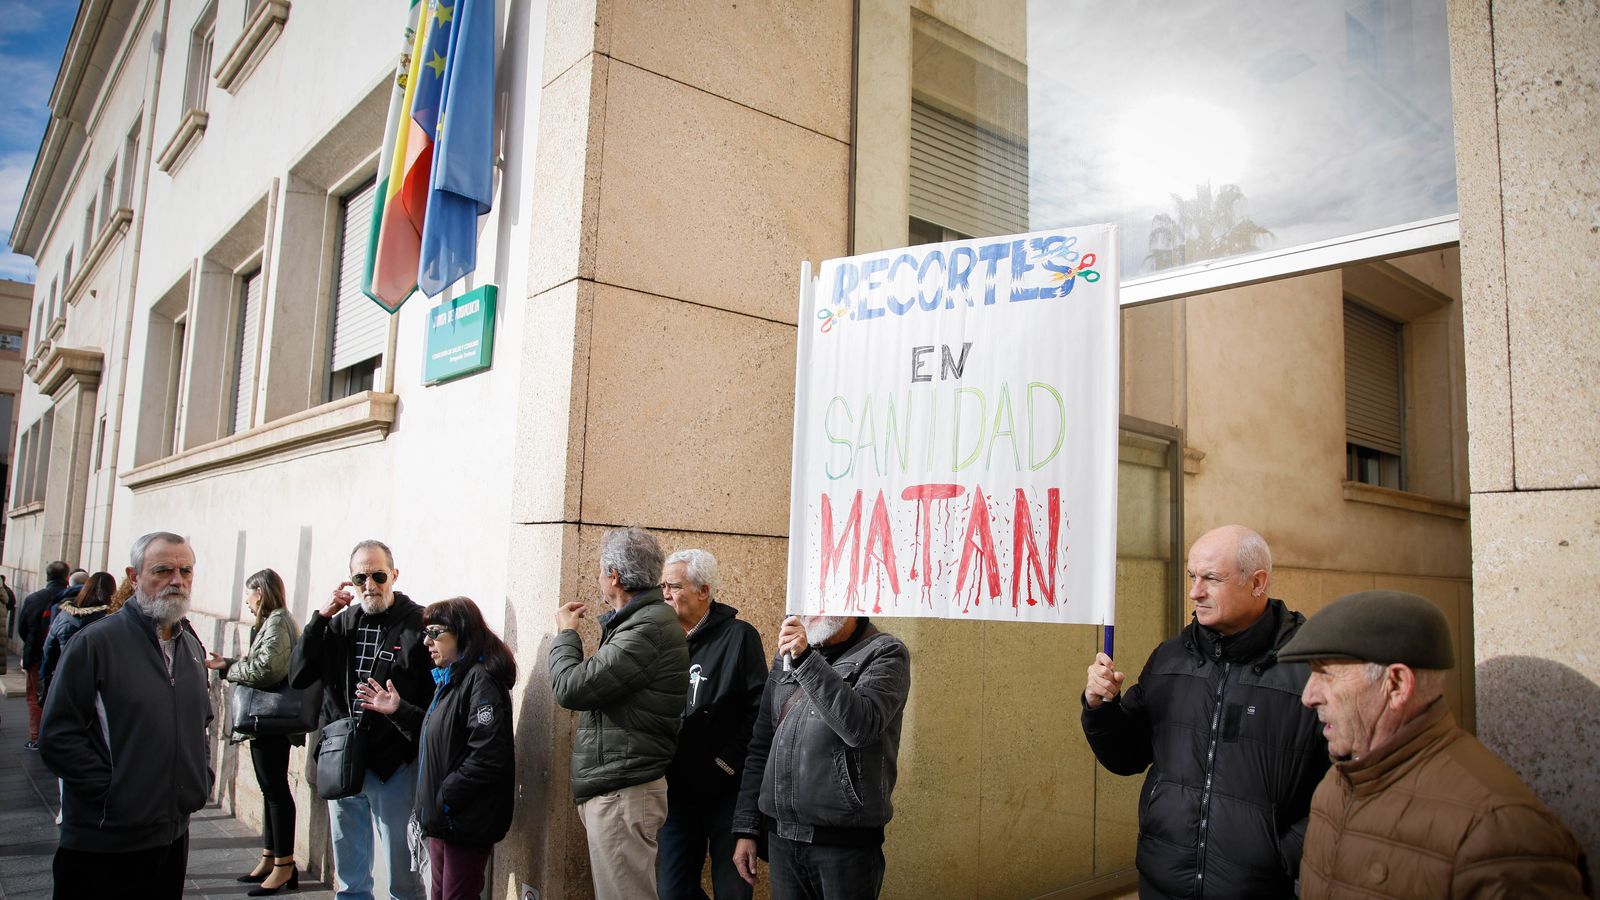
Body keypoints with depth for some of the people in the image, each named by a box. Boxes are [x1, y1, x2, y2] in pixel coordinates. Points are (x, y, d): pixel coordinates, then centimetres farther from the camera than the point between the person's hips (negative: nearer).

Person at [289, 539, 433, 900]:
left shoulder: (419, 624, -11)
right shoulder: (342, 622, 6)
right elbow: (298, 678, -2)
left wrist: (399, 709, -29)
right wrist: (321, 617, -9)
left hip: (395, 767, -5)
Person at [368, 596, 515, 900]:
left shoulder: (481, 679, -19)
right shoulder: (450, 679, 14)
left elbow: (488, 755, -25)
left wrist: (444, 798, -19)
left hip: (466, 821, -10)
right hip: (442, 818, 10)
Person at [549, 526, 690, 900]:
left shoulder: (648, 627, -19)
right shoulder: (651, 617, 14)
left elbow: (572, 687, -18)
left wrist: (566, 633, -3)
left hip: (623, 794, -10)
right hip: (614, 788, 10)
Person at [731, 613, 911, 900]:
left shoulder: (885, 653, -5)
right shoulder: (788, 656, 12)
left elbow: (862, 726, -23)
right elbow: (761, 747, 14)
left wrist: (806, 660, -27)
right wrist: (746, 828, 10)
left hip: (846, 841, -5)